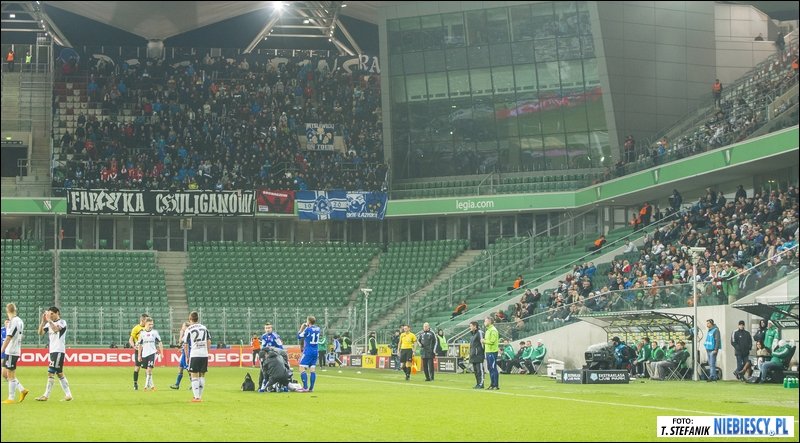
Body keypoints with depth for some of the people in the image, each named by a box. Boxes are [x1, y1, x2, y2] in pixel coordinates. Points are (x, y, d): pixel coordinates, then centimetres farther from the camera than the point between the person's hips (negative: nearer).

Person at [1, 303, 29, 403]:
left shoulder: (13, 322, -17)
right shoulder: (20, 321, 11)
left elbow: (8, 338, -20)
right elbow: (20, 335, 21)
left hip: (11, 352, -9)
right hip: (9, 352, 9)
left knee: (10, 375, -2)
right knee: (5, 374, 14)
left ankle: (11, 398, 3)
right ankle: (22, 390, 15)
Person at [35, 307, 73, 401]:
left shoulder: (62, 322, -7)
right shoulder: (49, 323, 13)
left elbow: (56, 329, -27)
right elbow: (40, 333, 2)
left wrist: (49, 320, -24)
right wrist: (43, 321, -8)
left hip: (59, 351, -8)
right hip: (52, 351, 8)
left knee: (50, 372, -11)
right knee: (59, 373, 10)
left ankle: (46, 395, -10)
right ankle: (68, 394, 15)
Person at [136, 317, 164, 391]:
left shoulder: (155, 332, 1)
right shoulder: (142, 333, 5)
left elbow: (160, 343, 4)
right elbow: (139, 345, 9)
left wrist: (161, 353, 0)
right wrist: (139, 355, 7)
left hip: (152, 353, -3)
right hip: (144, 354, 3)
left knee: (149, 369, -14)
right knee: (147, 371, 8)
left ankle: (147, 385, -12)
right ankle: (151, 385, 17)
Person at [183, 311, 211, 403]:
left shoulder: (189, 329, -3)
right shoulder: (204, 328, 10)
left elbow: (186, 345, -2)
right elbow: (209, 342, 10)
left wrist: (187, 356, 7)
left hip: (194, 355, -4)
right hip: (204, 355, 4)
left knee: (194, 376, 1)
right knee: (202, 375, 13)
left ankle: (196, 397, -6)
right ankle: (200, 396, 17)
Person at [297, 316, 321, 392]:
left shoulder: (308, 329, -12)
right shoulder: (318, 329, 6)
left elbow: (299, 336, -2)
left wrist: (301, 328, 10)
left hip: (308, 351, -7)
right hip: (315, 351, 7)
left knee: (302, 368, -5)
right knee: (313, 369, 7)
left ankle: (305, 387, -15)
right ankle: (311, 388, 4)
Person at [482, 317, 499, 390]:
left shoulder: (493, 330, -13)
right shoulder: (488, 330, 18)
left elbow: (492, 341, -21)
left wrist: (484, 341, -9)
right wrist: (484, 341, 7)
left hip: (492, 352, -10)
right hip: (488, 351, 10)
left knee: (493, 368, -8)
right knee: (490, 368, 13)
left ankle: (496, 385, -6)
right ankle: (492, 384, 18)